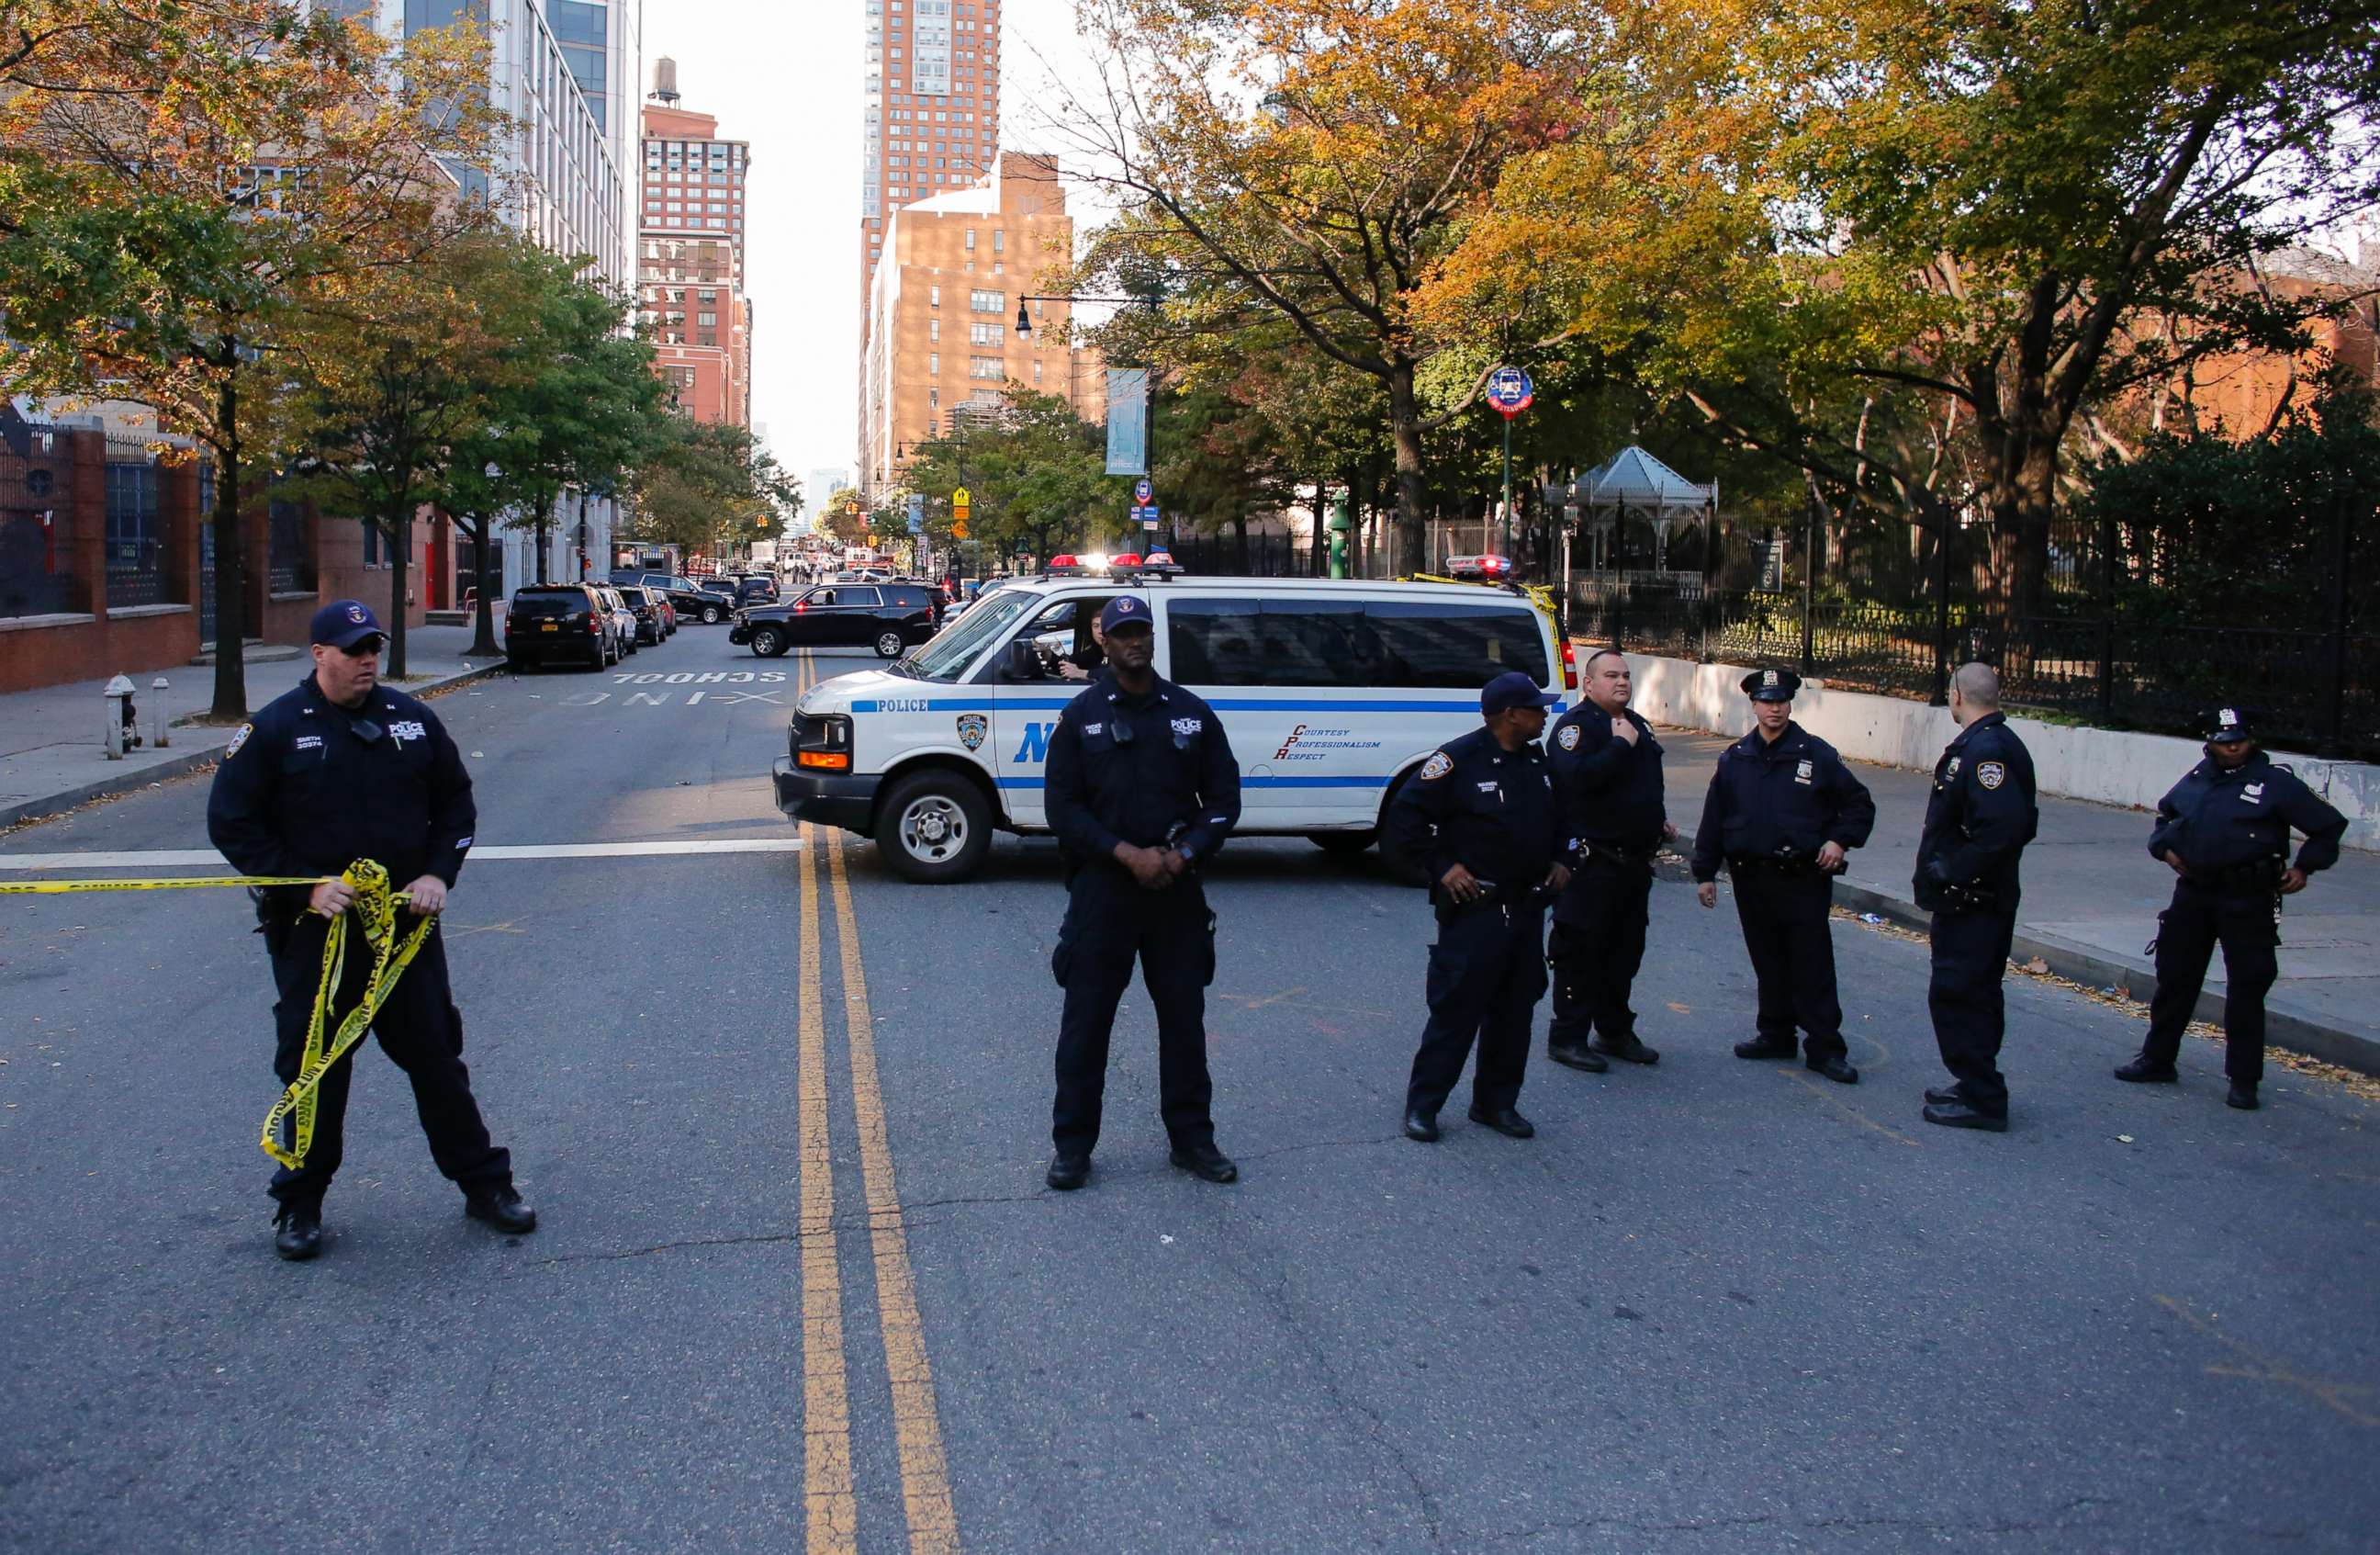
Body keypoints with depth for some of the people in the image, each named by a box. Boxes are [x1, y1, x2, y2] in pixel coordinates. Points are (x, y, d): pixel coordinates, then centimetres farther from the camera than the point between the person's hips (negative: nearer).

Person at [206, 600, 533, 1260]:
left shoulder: (411, 719, 5)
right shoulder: (274, 729, -5)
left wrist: (437, 873, -1)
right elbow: (231, 823, -4)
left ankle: (484, 1184, 17)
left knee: (437, 1055, 8)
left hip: (406, 925, 3)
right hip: (312, 931, -2)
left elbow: (455, 802, 14)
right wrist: (305, 889, -13)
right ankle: (300, 1203, 23)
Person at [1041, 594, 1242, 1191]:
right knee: (1086, 1018, 3)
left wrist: (1182, 855, -9)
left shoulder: (1192, 713, 7)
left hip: (1177, 887, 2)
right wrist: (1127, 853, -15)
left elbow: (1223, 799, 7)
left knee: (1184, 1014, 9)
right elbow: (1063, 807, -4)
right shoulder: (1081, 716, 1)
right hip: (1102, 887, -2)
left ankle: (1192, 1138, 22)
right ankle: (1073, 1144, 14)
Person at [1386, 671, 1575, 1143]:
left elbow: (1560, 815, 28)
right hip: (1474, 907, -7)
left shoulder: (1538, 760, 11)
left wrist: (1561, 859, 13)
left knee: (1514, 1010, 12)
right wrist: (1441, 867, -13)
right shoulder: (1459, 759, -13)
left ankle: (1497, 1102, 24)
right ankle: (1422, 1105, 7)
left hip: (1527, 907, 8)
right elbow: (1406, 813, -13)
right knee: (1457, 1007, -4)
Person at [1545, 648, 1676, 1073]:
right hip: (1593, 863, -9)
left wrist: (1658, 820, 19)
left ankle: (1615, 1031, 28)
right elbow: (1576, 777, -29)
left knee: (1625, 950, 16)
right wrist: (1621, 745, -23)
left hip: (1635, 859, 9)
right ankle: (1567, 1037, 6)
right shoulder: (1576, 725, -11)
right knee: (1581, 950, -3)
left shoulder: (1636, 725, 17)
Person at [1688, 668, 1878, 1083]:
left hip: (1804, 880, -3)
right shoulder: (1734, 759, 6)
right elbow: (1713, 818, 9)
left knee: (1812, 966, -2)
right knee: (1768, 962, 12)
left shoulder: (1816, 754, -2)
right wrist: (1705, 873, 7)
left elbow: (1859, 803, 6)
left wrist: (1840, 840, -8)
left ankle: (1824, 1047, 4)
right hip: (1751, 878, 3)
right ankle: (1775, 1034, 25)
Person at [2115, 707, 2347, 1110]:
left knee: (2247, 988, -1)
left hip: (2248, 901, -5)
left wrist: (2304, 867, -4)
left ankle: (2243, 1080, 8)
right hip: (2192, 893, 5)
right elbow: (2165, 814, 26)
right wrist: (2165, 847, 9)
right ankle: (2157, 1059, 24)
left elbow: (2329, 825, 2)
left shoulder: (2276, 782, -6)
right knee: (2174, 977, 11)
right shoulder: (2197, 779, 8)